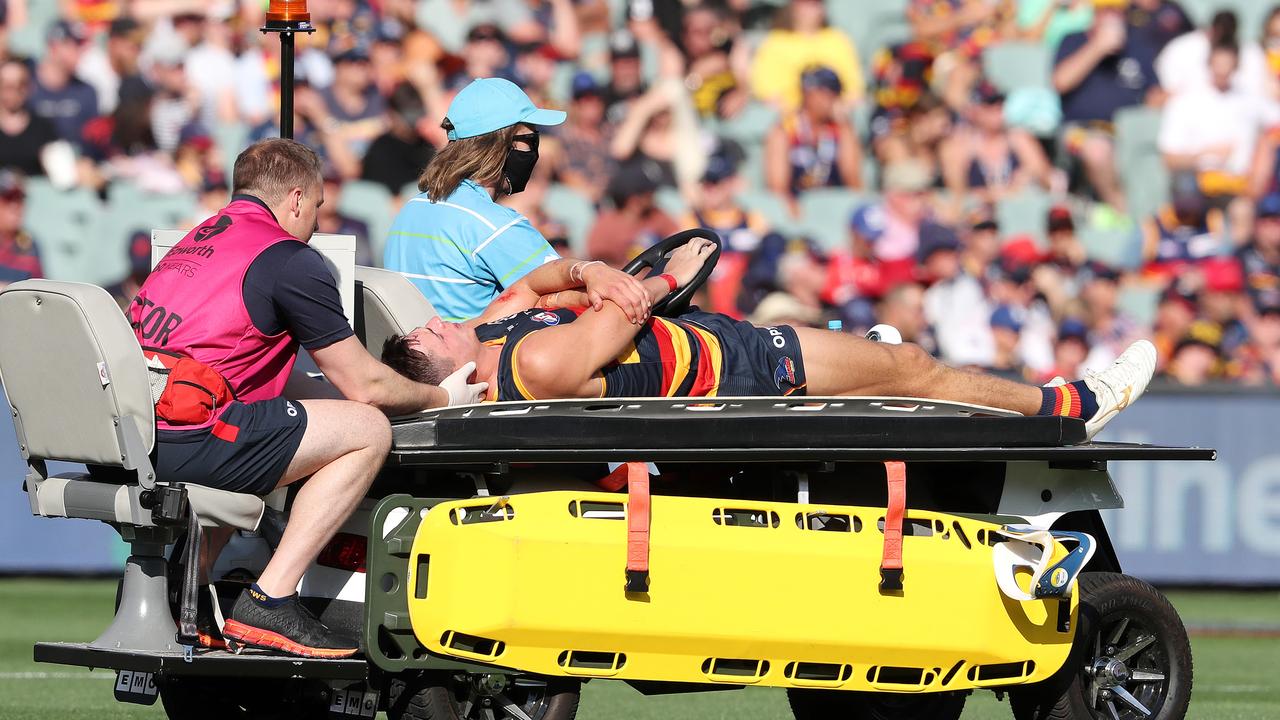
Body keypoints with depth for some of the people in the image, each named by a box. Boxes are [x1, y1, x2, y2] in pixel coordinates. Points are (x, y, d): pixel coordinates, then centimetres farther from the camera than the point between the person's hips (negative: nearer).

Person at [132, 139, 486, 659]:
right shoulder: (290, 259, 0)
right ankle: (269, 603, -5)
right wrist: (443, 397, 25)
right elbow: (364, 386, 6)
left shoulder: (196, 240, 26)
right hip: (185, 439, -9)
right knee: (368, 430, 1)